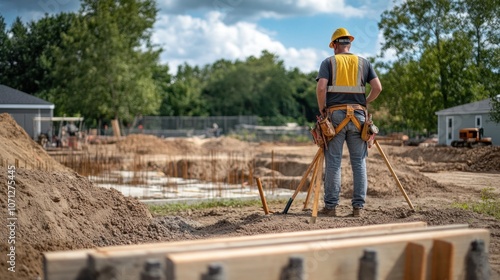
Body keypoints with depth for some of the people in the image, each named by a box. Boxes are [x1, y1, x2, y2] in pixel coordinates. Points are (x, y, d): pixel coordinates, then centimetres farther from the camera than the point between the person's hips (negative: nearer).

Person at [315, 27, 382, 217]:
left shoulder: (328, 62, 6)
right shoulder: (363, 62, 13)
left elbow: (321, 88, -7)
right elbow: (377, 88, 4)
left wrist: (322, 109, 5)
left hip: (335, 114, -1)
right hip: (358, 115, 2)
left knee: (333, 163, 1)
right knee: (359, 163, 5)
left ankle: (330, 206, 3)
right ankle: (358, 206, 5)